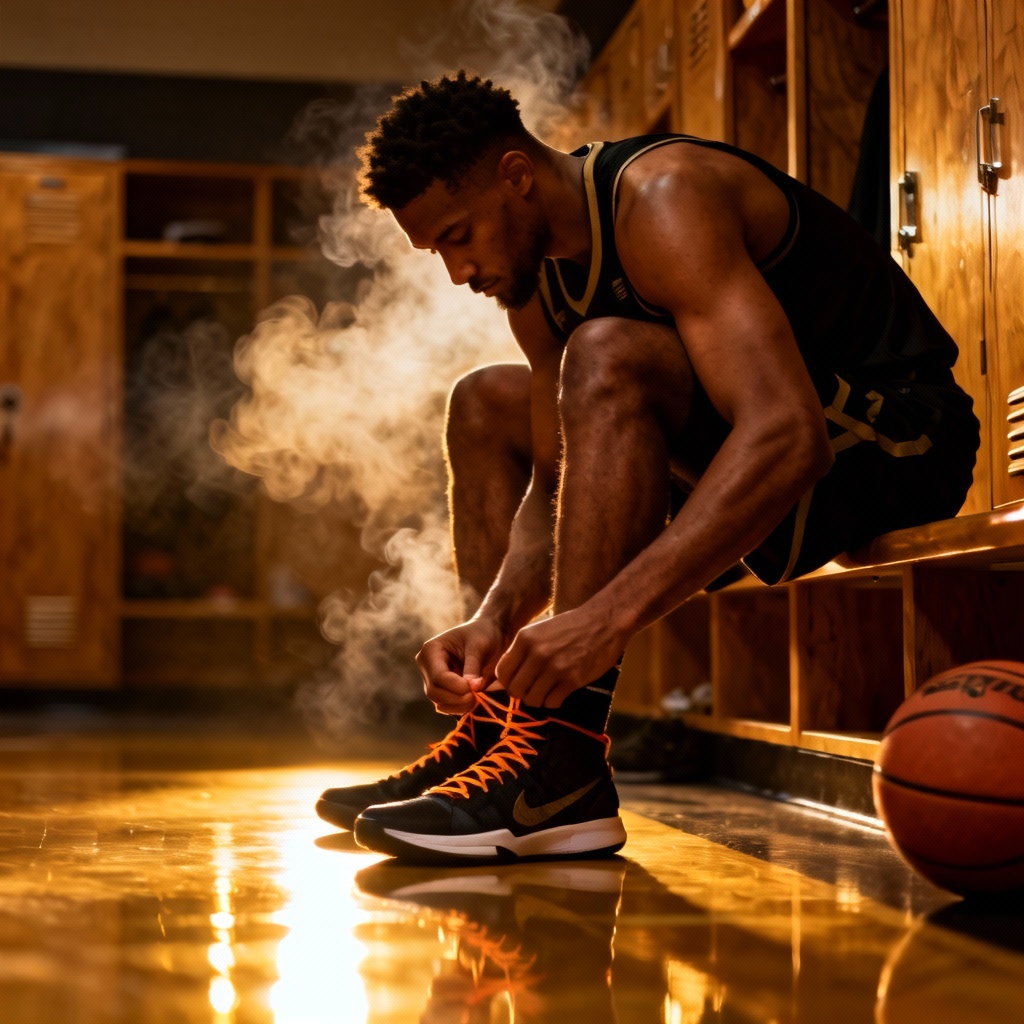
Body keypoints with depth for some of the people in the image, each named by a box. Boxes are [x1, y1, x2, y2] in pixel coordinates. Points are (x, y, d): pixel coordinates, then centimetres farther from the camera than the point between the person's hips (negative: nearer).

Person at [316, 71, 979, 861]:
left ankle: (563, 757, -31)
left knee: (608, 357, -31)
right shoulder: (539, 277, 3)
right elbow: (558, 483, 5)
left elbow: (789, 437, -37)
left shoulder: (663, 198, -25)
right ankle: (497, 722, 5)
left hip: (895, 440, -9)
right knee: (487, 406, 12)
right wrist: (495, 617, -14)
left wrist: (610, 614, -42)